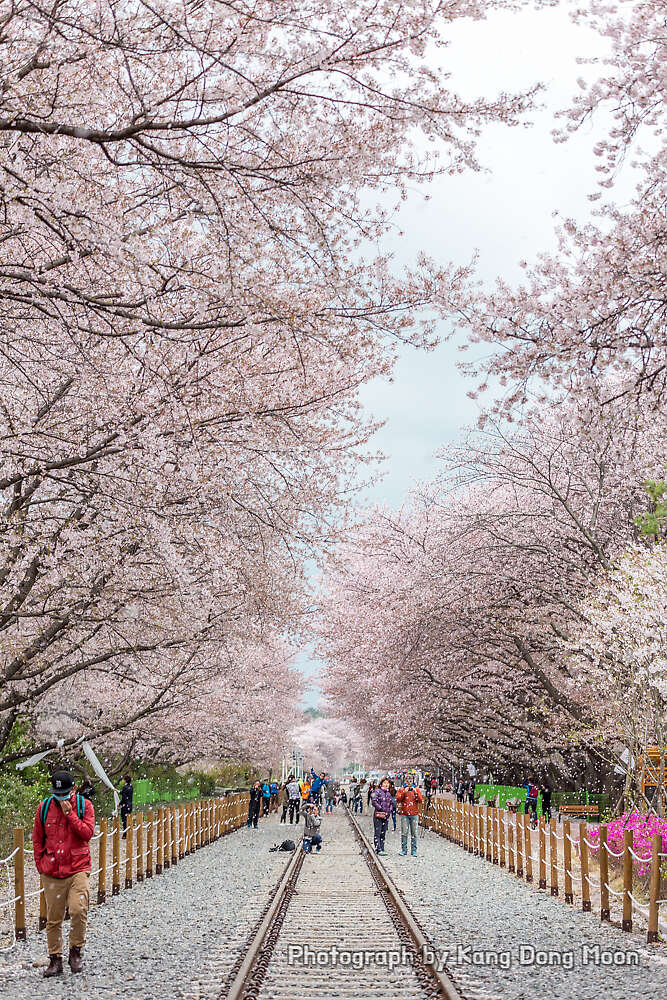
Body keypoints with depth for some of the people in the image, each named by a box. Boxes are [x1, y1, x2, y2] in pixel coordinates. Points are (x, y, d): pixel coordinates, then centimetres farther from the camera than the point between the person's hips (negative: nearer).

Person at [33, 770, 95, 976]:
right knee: (53, 918, 5)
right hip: (51, 872, 2)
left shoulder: (84, 805, 0)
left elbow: (87, 833, -11)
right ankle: (55, 959, 18)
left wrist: (70, 813, -15)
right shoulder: (44, 807, 5)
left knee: (78, 910, -17)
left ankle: (75, 951, 4)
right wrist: (40, 864, 7)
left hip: (78, 869, -2)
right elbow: (37, 839, 13)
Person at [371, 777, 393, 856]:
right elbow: (374, 801, -14)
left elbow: (390, 803, 24)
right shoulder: (377, 791, -4)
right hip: (378, 815, -6)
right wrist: (381, 809, -16)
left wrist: (389, 810, 5)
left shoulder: (388, 794, 15)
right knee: (377, 833, -7)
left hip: (386, 815, 6)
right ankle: (378, 849, -9)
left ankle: (382, 849, 13)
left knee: (383, 833, 9)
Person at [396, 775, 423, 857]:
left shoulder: (416, 789, 8)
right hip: (404, 814, -1)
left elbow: (420, 801, 0)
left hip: (414, 814, 1)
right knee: (404, 832, -6)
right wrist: (404, 792, -17)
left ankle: (414, 850, 7)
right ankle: (404, 850, 1)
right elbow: (398, 799, -6)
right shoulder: (401, 789, 5)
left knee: (414, 833, 1)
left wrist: (416, 793, -13)